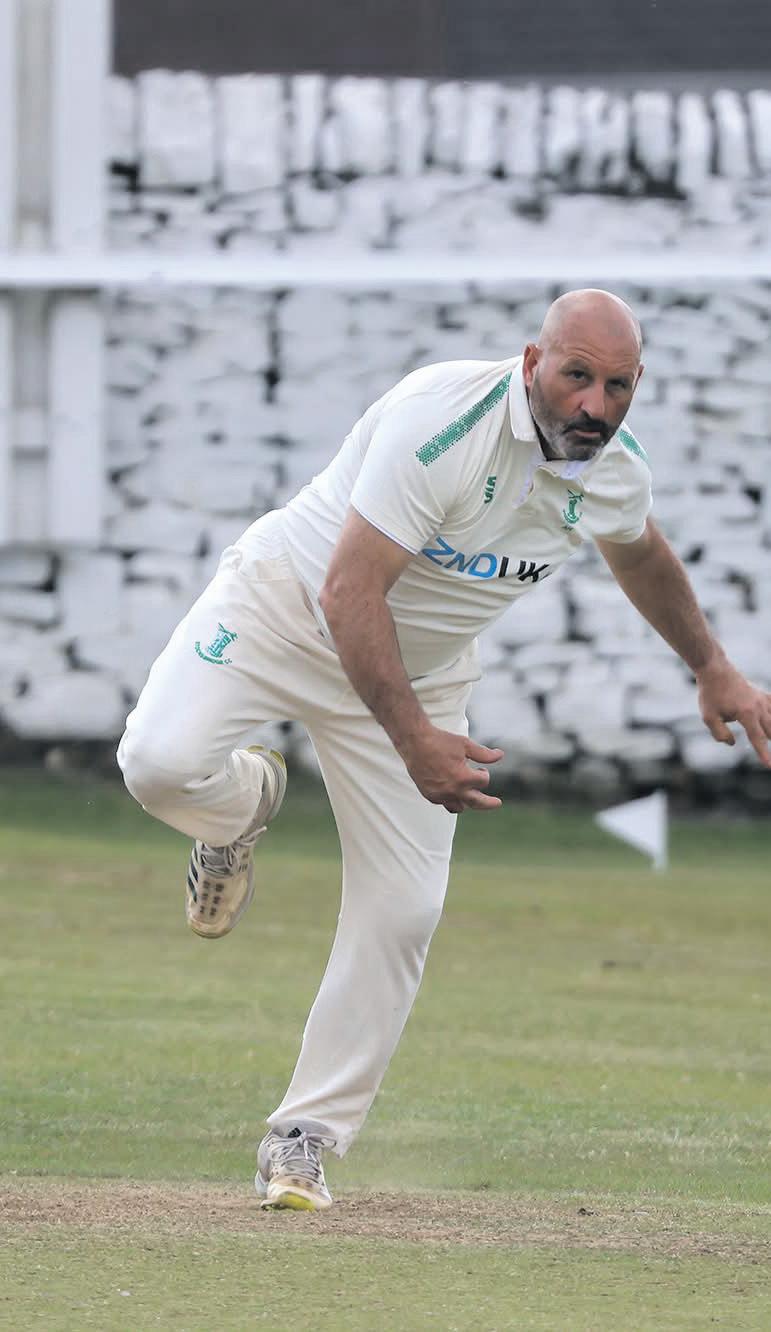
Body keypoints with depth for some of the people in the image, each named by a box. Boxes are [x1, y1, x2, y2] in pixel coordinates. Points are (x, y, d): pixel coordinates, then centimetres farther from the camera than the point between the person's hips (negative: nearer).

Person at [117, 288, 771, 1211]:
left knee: (402, 909, -5)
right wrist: (412, 738, -42)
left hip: (419, 669, 5)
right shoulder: (445, 421, -33)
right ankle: (243, 806, 9)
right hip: (288, 608, -5)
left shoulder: (613, 471, -11)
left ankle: (303, 1138, 7)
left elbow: (639, 552, 17)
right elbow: (349, 591, -34)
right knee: (162, 762, -29)